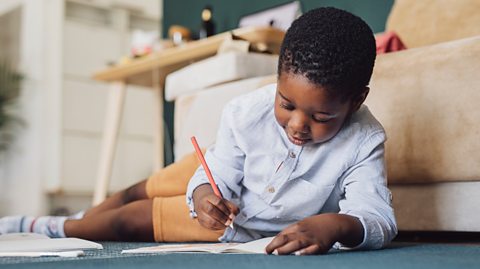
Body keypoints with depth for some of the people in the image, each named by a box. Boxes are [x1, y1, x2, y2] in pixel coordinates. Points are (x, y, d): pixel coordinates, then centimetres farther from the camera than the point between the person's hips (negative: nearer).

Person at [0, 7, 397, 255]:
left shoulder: (363, 143, -35)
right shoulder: (246, 113, -32)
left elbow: (379, 217, -42)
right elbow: (218, 176, -23)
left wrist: (337, 225, -64)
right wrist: (204, 196, -47)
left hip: (256, 235, -1)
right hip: (221, 190, 2)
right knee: (137, 193, 14)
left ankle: (54, 229, 31)